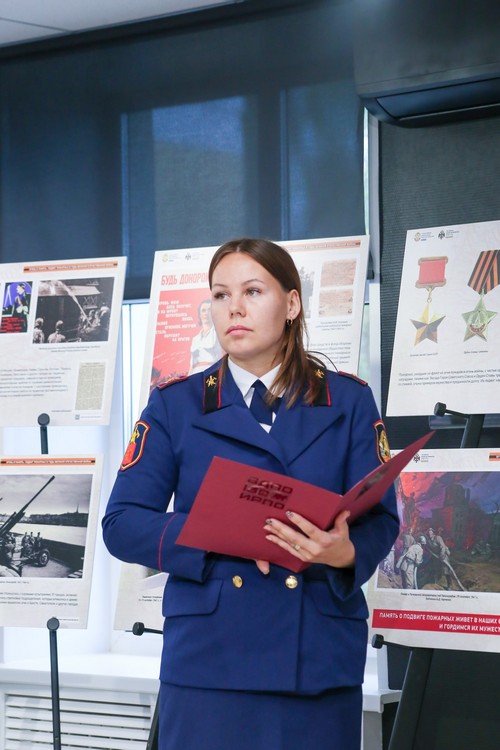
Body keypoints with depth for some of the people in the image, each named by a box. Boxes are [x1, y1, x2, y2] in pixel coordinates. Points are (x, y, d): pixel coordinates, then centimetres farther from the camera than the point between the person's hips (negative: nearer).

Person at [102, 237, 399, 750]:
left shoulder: (348, 402, 8)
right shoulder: (175, 406, 7)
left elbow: (380, 519, 4)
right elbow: (122, 524, 1)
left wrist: (346, 553, -20)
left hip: (320, 658, 1)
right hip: (208, 660, 0)